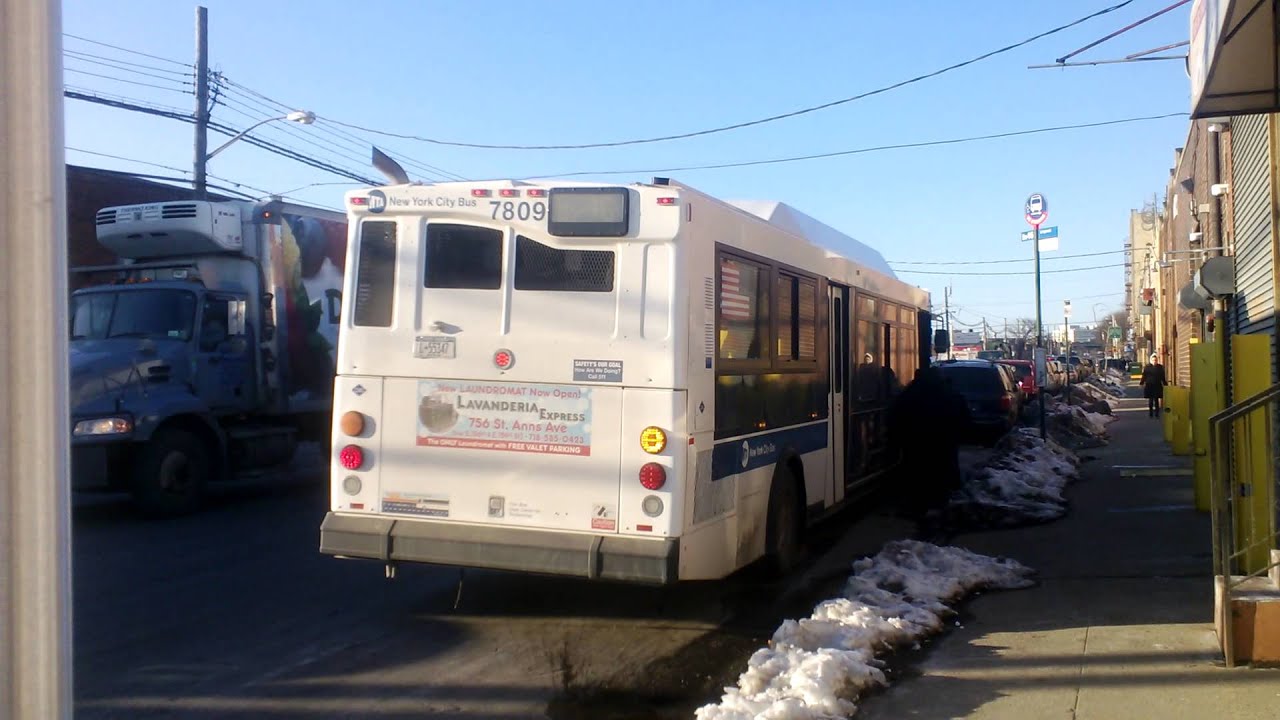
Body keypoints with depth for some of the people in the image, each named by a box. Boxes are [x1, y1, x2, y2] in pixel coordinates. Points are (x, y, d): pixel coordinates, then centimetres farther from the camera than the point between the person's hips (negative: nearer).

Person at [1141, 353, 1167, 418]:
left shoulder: (1160, 367, 4)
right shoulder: (1147, 367, -1)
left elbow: (1163, 378, 9)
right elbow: (1144, 376, -2)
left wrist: (1165, 384, 7)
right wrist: (1142, 383, -8)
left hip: (1157, 386, 1)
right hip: (1149, 386, -1)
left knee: (1156, 400, 3)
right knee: (1150, 400, 2)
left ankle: (1156, 414, 8)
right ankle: (1150, 413, 11)